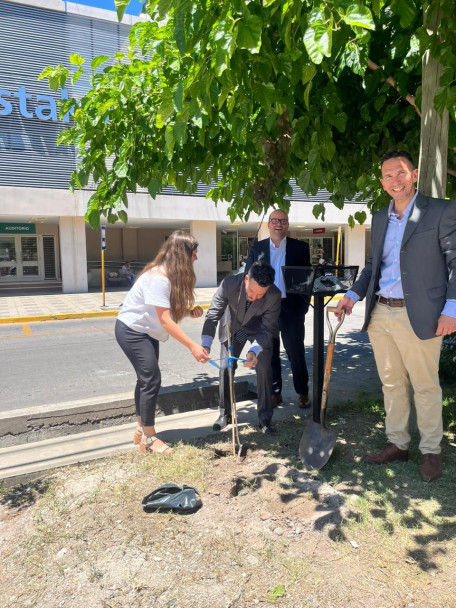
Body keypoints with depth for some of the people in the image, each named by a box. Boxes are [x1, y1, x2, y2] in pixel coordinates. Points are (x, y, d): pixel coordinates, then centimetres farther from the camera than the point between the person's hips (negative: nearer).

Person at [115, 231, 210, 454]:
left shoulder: (172, 275, 2)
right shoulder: (159, 278, -27)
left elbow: (171, 309, 2)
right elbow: (165, 320, -31)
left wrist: (190, 311, -18)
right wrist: (193, 346, -33)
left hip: (146, 332, 10)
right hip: (132, 331, -10)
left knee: (146, 378, 14)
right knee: (152, 380, -11)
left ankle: (141, 429, 28)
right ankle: (148, 438, 2)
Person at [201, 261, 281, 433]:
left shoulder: (274, 295, -35)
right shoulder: (229, 284, -34)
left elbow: (268, 329, -26)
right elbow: (213, 315, -26)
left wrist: (254, 351, -43)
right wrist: (205, 345, -38)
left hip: (259, 328, -1)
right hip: (233, 326, 1)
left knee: (264, 369, -9)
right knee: (225, 368, 2)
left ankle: (265, 418, 9)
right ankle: (225, 414, 21)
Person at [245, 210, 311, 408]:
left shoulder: (300, 247, 4)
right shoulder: (257, 248, 8)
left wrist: (303, 304, -6)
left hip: (291, 308, -2)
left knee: (296, 352, 4)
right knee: (269, 353, 9)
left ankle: (303, 392, 18)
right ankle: (275, 392, 21)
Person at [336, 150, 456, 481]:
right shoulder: (380, 218, 15)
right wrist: (353, 295, 8)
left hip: (418, 317, -5)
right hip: (380, 315, 6)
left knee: (425, 387, 7)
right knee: (392, 384, 14)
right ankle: (398, 444, 29)